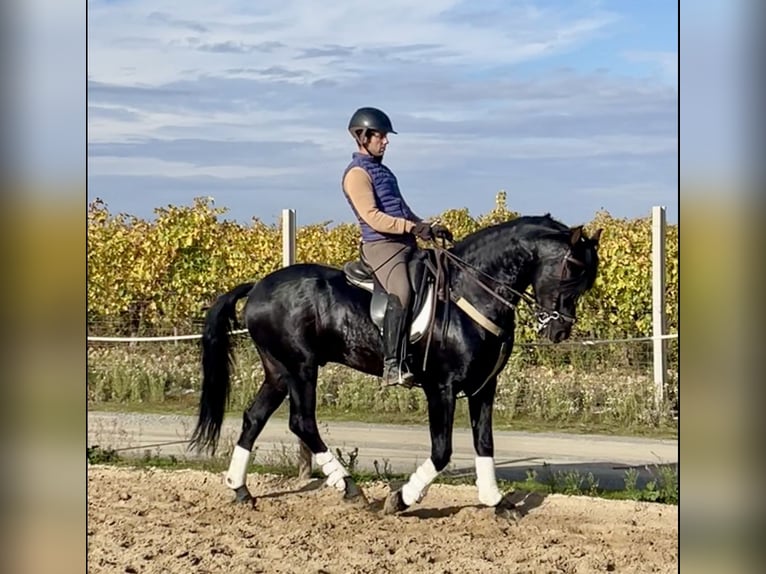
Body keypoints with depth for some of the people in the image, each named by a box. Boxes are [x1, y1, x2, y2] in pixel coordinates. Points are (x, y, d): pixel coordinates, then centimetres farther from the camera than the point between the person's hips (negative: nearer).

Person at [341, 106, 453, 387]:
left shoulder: (382, 170, 24)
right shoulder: (357, 174, -5)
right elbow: (373, 217, -17)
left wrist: (429, 227, 14)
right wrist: (413, 227, -25)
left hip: (406, 244, 10)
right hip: (382, 245, -10)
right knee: (401, 294, -31)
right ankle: (393, 365, -36)